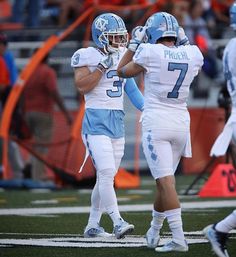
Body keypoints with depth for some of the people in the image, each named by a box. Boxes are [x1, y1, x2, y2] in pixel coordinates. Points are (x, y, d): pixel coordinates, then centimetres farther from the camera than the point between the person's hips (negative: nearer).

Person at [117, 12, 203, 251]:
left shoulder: (149, 53, -10)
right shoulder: (192, 55, 1)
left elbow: (123, 72, 7)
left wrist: (134, 44, 15)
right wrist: (183, 43, 23)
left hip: (156, 123, -5)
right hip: (181, 122, 5)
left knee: (165, 181, -10)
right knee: (164, 179, 18)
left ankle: (179, 238, -17)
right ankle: (154, 232, 30)